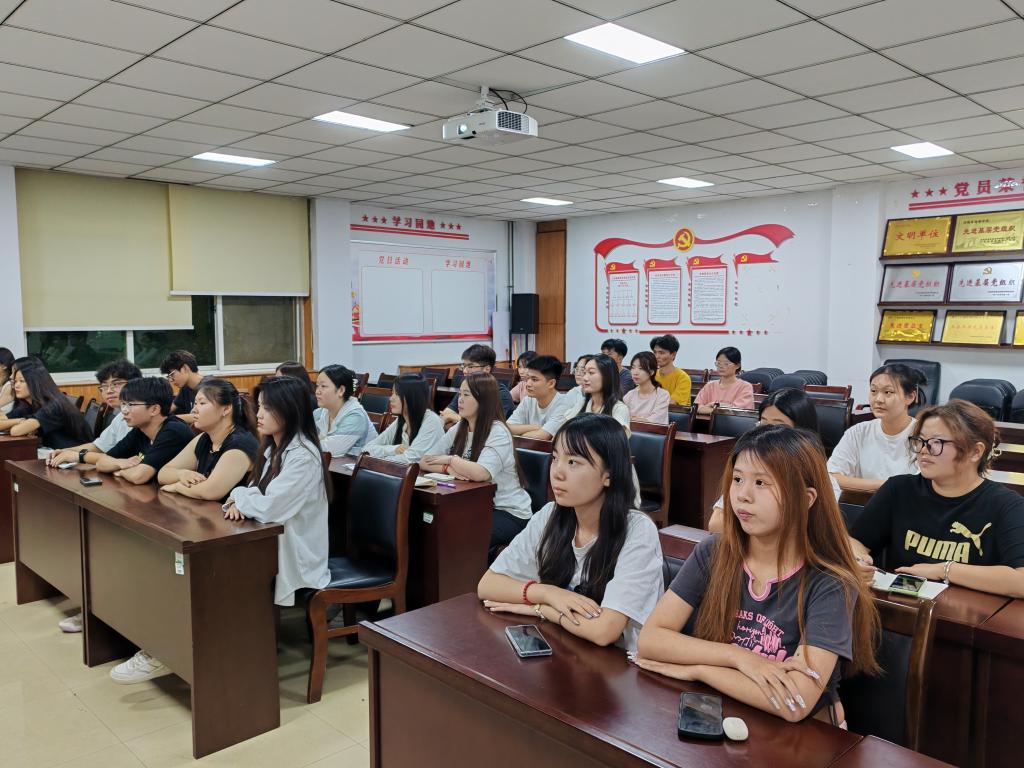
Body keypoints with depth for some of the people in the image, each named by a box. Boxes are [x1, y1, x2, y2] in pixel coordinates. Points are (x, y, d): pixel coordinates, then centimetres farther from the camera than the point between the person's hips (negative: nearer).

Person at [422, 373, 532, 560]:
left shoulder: (498, 432, -16)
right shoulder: (457, 430, 6)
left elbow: (481, 473, -31)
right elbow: (425, 461, 0)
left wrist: (451, 459, -14)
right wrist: (449, 468, -19)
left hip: (509, 513, -6)